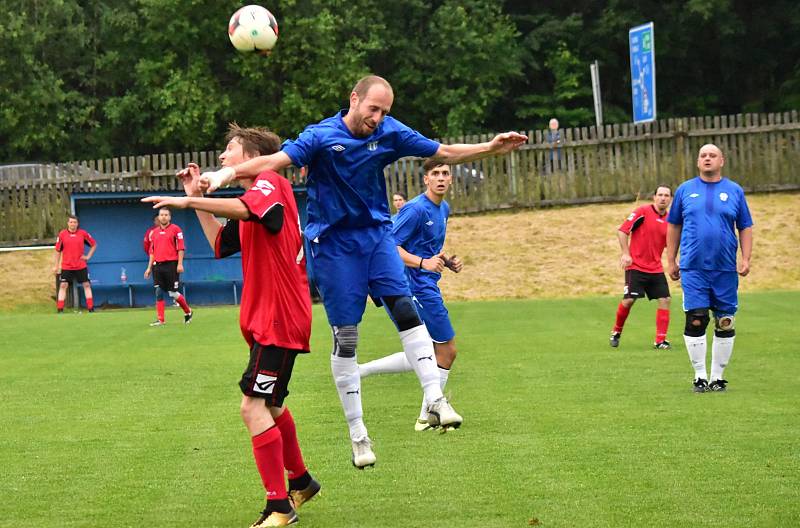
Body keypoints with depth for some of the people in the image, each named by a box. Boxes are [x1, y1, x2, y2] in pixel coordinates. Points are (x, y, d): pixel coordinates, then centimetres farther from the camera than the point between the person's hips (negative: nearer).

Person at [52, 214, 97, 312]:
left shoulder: (83, 233, -1)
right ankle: (60, 310, -5)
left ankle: (91, 308, 11)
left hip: (81, 265, 1)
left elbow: (94, 245, 13)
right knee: (63, 285, -6)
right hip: (66, 266, -1)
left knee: (86, 285, 4)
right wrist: (56, 266, 2)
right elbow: (58, 251, 3)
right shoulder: (62, 234, -3)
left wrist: (88, 256, 2)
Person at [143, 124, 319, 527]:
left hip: (278, 318, -11)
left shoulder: (270, 183, -11)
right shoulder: (252, 199, 20)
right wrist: (196, 197, 16)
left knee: (254, 407, -16)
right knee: (271, 405, 24)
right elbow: (221, 245, 23)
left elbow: (244, 209, -33)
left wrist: (189, 201, -36)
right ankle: (300, 482, 41)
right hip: (265, 317, 11)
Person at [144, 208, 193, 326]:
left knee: (173, 293, -5)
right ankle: (160, 320, 2)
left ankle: (188, 312, 17)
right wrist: (149, 267, 13)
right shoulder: (154, 232, 15)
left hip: (171, 264, -5)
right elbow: (152, 251, 18)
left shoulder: (175, 229, 0)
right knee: (159, 293, -1)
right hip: (158, 265, 5)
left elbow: (181, 248, -4)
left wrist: (180, 264, -12)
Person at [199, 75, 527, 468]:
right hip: (334, 243, -4)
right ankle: (357, 434, 4)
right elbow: (274, 161, -28)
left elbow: (444, 153, 7)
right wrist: (228, 173, -44)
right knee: (345, 336, -3)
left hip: (376, 233, 4)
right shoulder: (321, 136, -15)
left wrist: (492, 148, -3)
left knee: (405, 310, -14)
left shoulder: (389, 132, -2)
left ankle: (435, 400, -12)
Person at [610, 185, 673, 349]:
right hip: (636, 266, -5)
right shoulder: (643, 211, -7)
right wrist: (625, 253, -15)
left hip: (656, 268, 5)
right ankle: (616, 332, 15)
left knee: (665, 300, -6)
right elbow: (622, 231, -8)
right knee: (629, 300, -9)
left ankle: (660, 340, 0)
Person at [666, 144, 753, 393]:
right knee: (695, 322, -6)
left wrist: (746, 258, -3)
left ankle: (718, 376, 13)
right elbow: (673, 226, 12)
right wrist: (671, 261, 8)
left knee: (725, 324, 3)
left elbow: (745, 228, 9)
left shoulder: (734, 191, 7)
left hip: (725, 269, 1)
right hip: (693, 269, -1)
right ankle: (700, 376, 4)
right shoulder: (685, 190, 7)